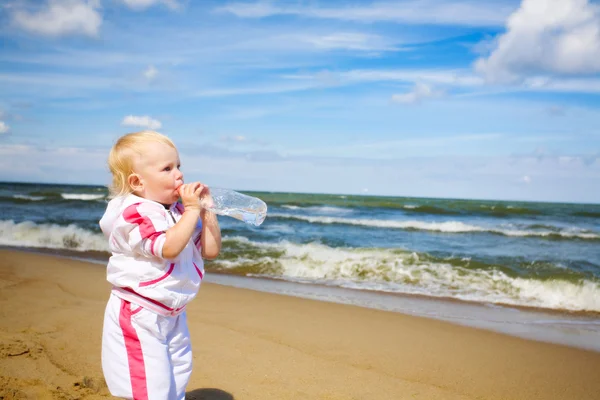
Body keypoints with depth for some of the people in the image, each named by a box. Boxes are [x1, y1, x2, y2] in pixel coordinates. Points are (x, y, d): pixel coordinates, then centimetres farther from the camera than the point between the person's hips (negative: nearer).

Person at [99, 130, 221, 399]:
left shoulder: (179, 212, 5)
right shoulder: (134, 213, -19)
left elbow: (211, 250, 6)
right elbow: (169, 247, -32)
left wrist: (206, 210, -3)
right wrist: (192, 210, -24)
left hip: (173, 316, 8)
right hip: (138, 318, -8)